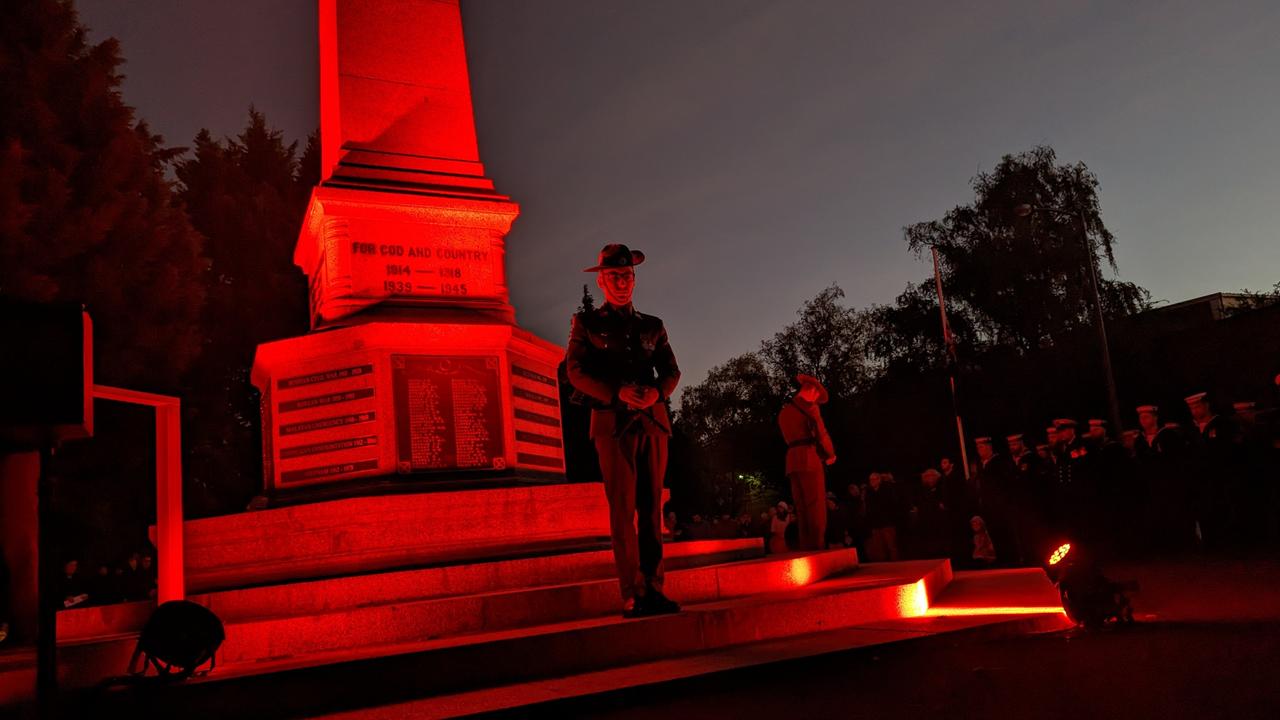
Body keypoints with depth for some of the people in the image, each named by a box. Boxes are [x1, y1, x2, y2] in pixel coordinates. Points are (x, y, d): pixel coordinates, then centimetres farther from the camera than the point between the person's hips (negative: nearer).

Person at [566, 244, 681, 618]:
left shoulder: (652, 326, 18)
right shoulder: (586, 323, 9)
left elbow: (671, 371, 13)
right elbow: (575, 370, -1)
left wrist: (657, 392, -10)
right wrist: (617, 393, -16)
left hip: (653, 422, 3)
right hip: (614, 423, -3)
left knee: (652, 507, 2)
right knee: (623, 508, -7)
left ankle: (653, 589, 4)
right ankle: (632, 596, -6)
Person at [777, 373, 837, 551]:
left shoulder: (784, 411, 23)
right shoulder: (810, 406, -1)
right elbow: (821, 433, -7)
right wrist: (830, 454, 10)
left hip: (792, 462, 7)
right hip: (809, 460, -7)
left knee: (802, 512, 5)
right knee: (816, 510, -9)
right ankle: (817, 551, -16)